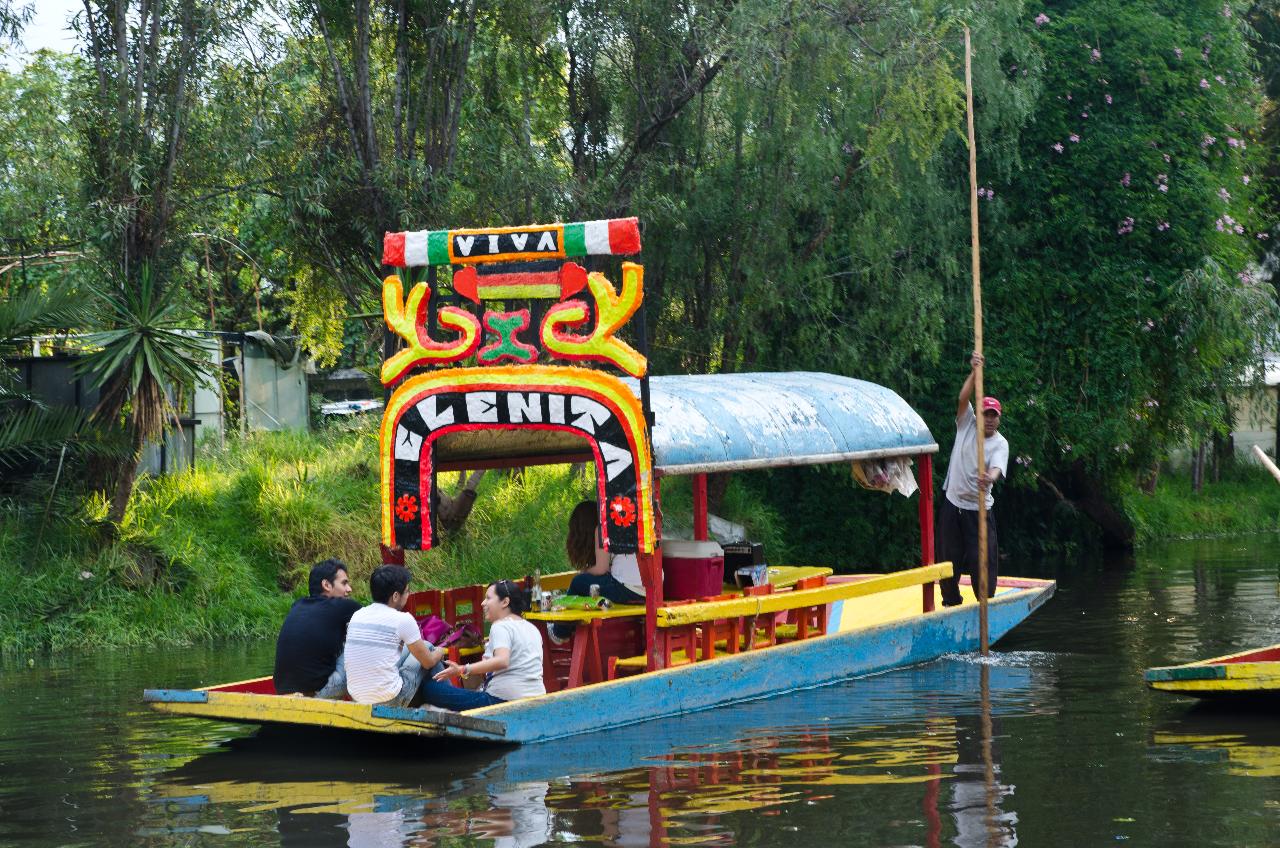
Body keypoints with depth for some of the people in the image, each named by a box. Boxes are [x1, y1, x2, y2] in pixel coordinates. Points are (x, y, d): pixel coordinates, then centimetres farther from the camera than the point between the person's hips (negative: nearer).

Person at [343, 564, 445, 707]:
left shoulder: (357, 616, 6)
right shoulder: (403, 620, -12)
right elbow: (428, 662, 0)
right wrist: (439, 653, 25)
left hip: (357, 700, 6)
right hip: (390, 702, -6)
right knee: (427, 647, 17)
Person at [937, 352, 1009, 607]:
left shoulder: (1000, 443, -7)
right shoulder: (967, 424, 0)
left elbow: (997, 468, -26)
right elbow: (963, 399, -17)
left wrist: (989, 478, -50)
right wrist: (974, 372, -31)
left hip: (979, 509, -2)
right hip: (953, 504, 2)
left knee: (982, 560, -5)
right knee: (948, 559, 8)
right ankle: (950, 603, 21)